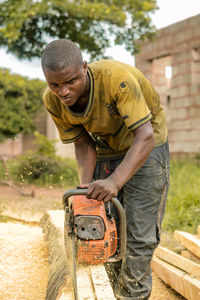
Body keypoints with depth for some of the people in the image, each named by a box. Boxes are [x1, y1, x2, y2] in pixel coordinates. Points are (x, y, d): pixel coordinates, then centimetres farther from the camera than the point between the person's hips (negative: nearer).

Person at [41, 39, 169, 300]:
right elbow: (82, 143, -6)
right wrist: (86, 184, -21)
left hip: (145, 148, -5)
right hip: (105, 149, 5)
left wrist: (115, 182, -48)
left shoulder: (116, 77, -35)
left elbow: (145, 136, -37)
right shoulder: (53, 102, -17)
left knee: (139, 234, -8)